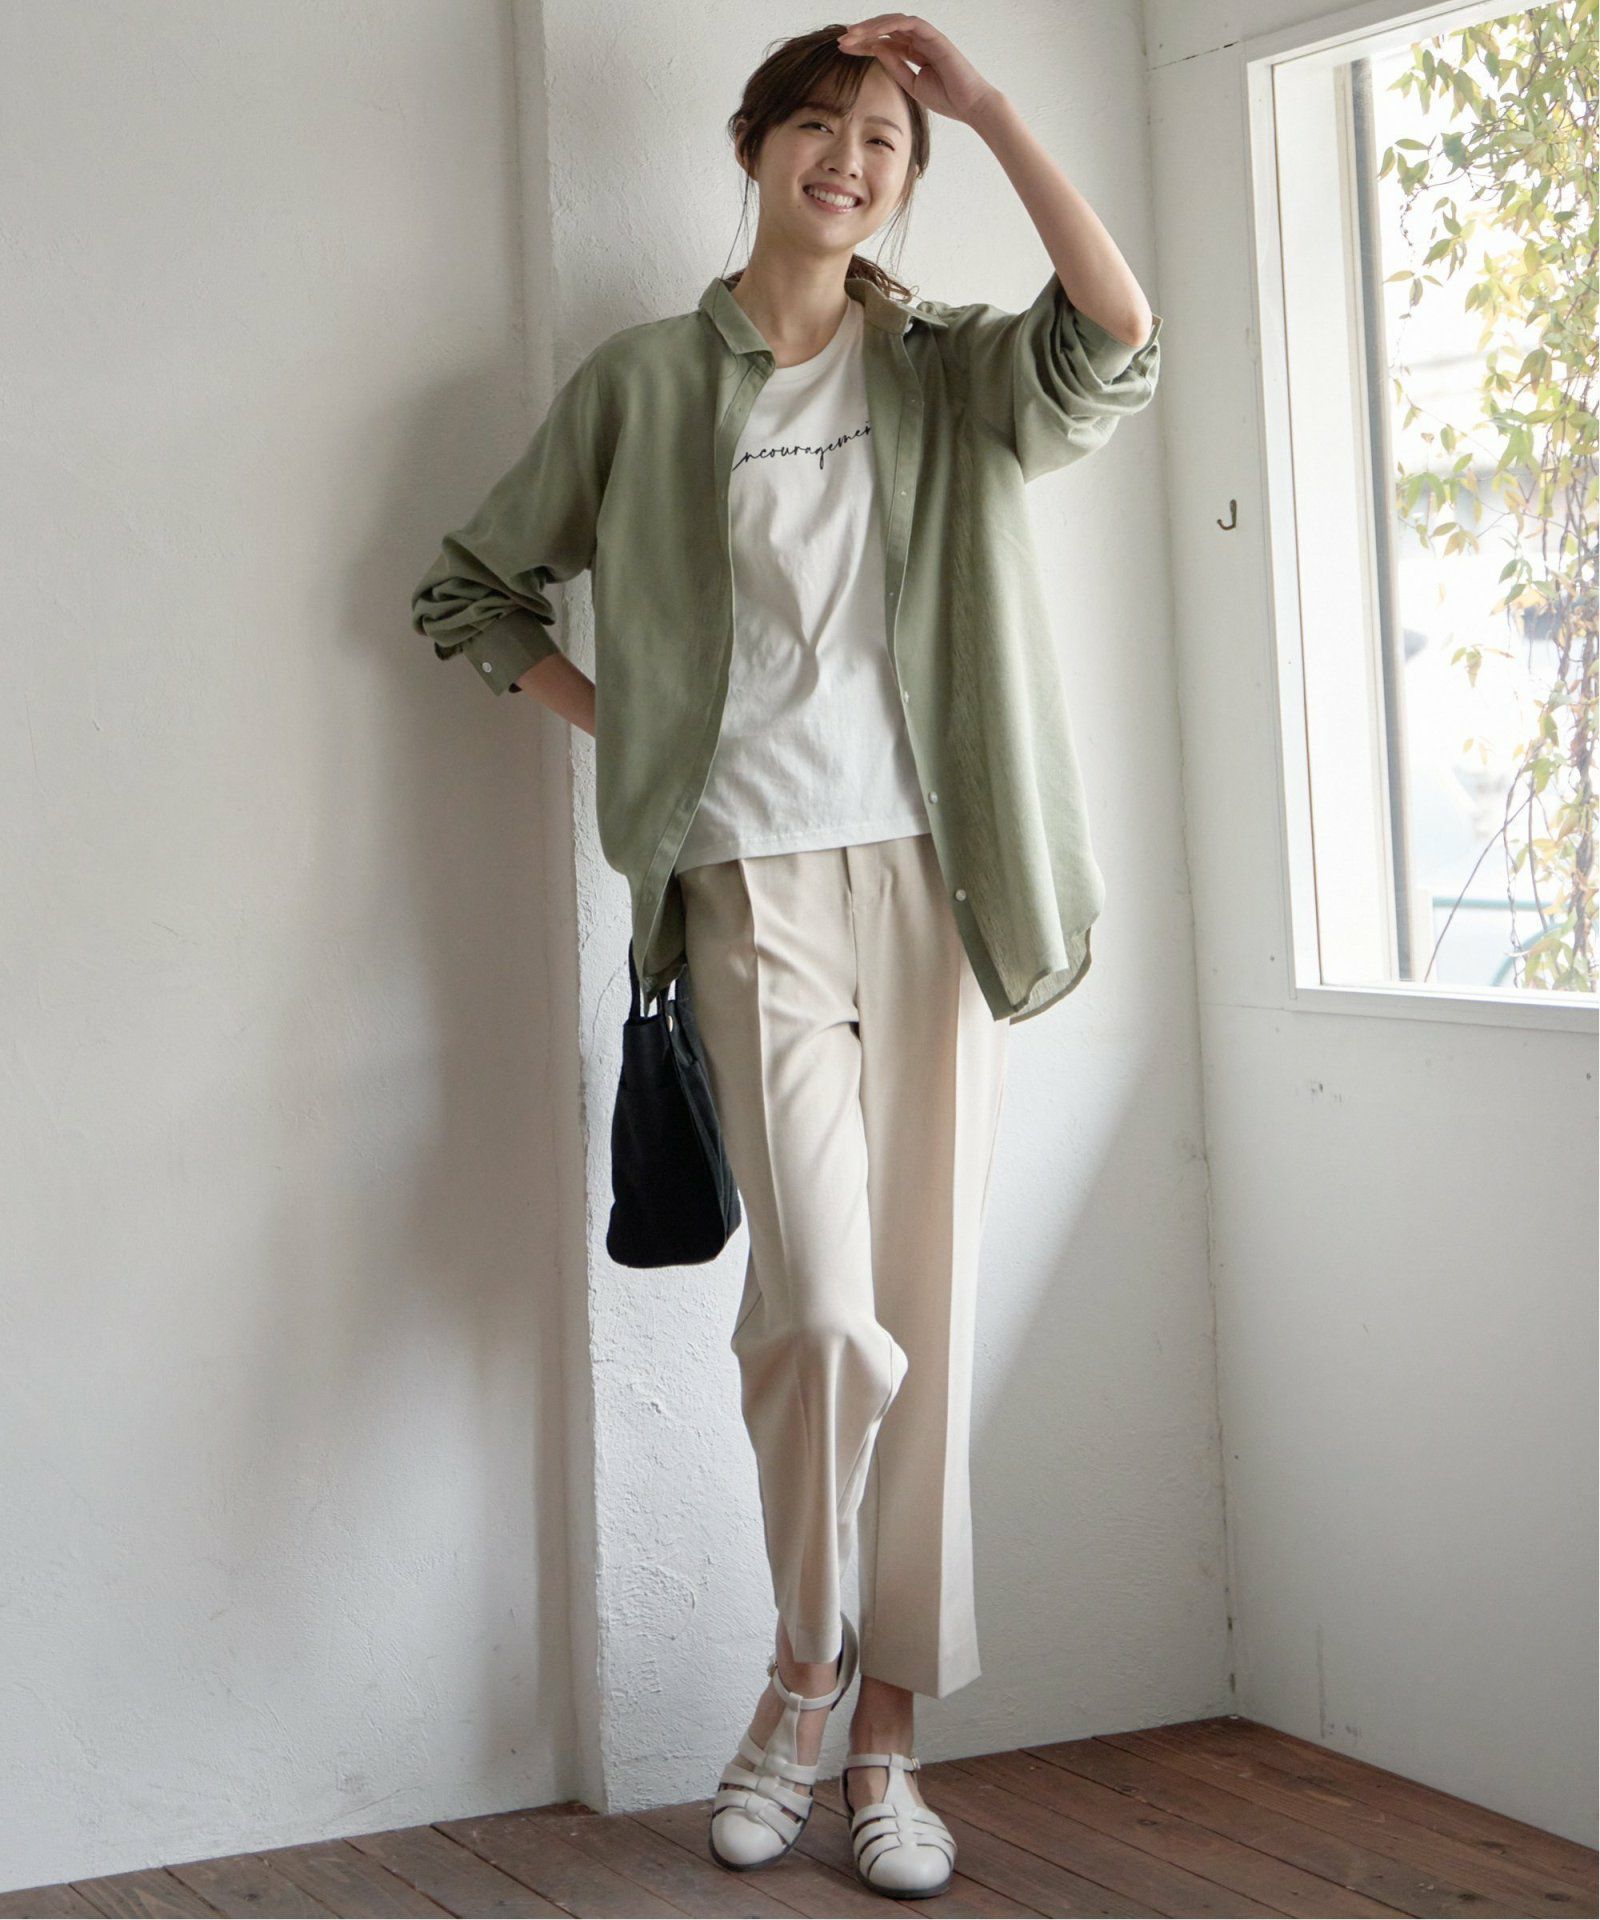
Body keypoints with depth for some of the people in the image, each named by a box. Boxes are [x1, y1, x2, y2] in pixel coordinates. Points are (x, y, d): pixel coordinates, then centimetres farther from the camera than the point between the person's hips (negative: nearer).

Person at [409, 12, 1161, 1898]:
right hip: (757, 883, -2)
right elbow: (470, 589, 16)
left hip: (933, 879, 2)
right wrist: (626, 729, 5)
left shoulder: (947, 372, 9)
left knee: (922, 1317, 3)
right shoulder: (645, 382, 7)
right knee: (820, 1309, -13)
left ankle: (884, 1738, 15)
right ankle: (801, 1670, 13)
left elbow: (1117, 340, -13)